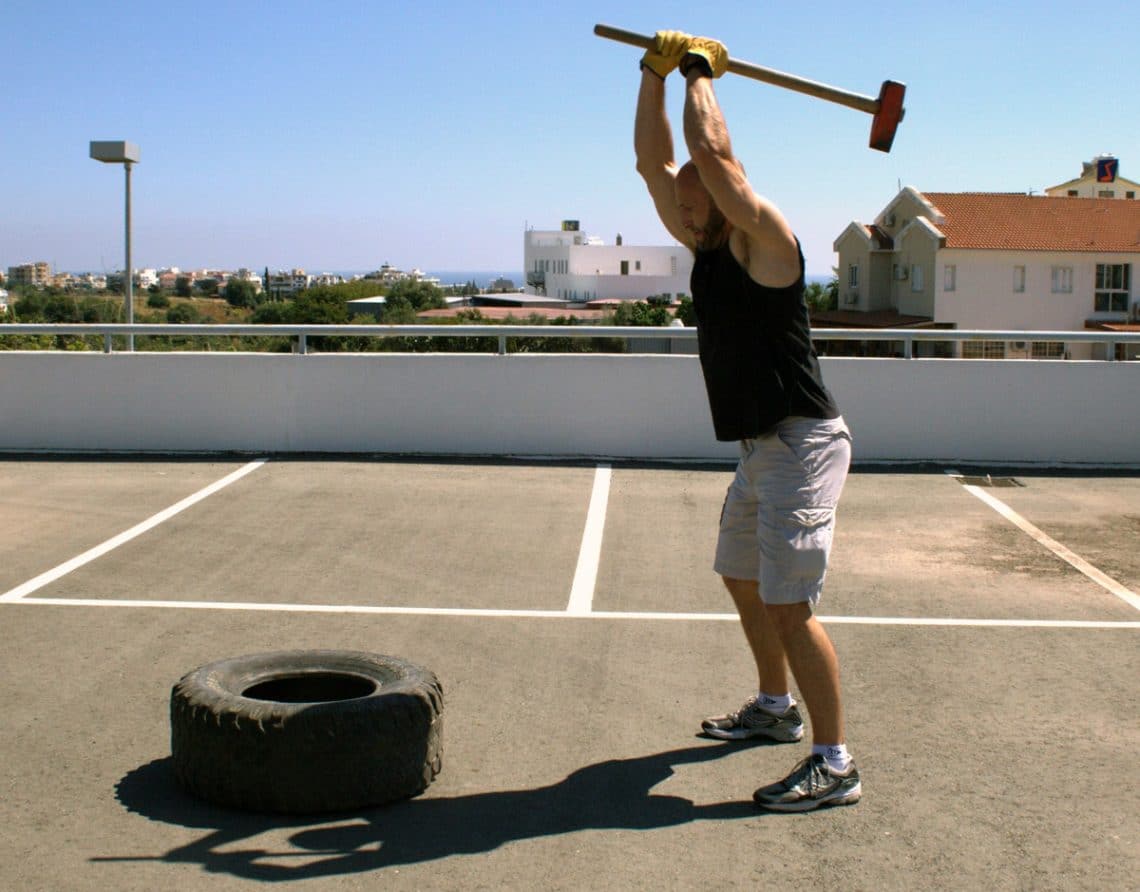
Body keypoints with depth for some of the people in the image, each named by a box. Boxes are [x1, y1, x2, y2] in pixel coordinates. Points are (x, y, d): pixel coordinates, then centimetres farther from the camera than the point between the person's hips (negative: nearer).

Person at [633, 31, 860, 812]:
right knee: (743, 579, 22)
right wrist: (657, 71, 5)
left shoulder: (766, 242, -13)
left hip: (802, 445, -10)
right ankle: (776, 707, 41)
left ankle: (834, 765, -9)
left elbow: (712, 151, -22)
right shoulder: (707, 247, 11)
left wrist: (700, 70, -8)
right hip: (762, 447, 10)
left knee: (788, 602, -14)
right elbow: (655, 162, 10)